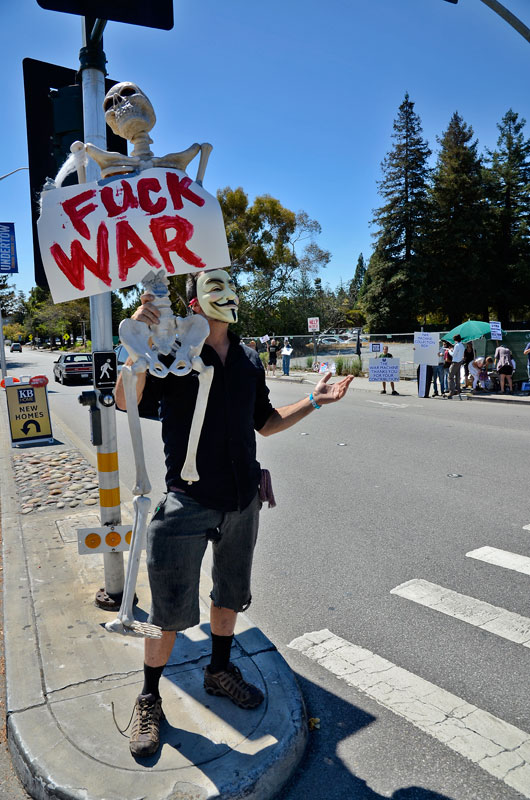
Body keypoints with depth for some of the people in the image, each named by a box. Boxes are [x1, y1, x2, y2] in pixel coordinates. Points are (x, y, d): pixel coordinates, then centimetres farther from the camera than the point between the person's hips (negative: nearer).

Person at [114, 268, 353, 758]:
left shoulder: (249, 359, 7)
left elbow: (265, 423, 14)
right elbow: (126, 402, -23)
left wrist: (316, 401, 6)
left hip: (242, 499, 6)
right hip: (188, 500, -5)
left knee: (231, 593, 21)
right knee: (170, 609, 3)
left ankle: (220, 670, 45)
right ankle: (149, 700, 28)